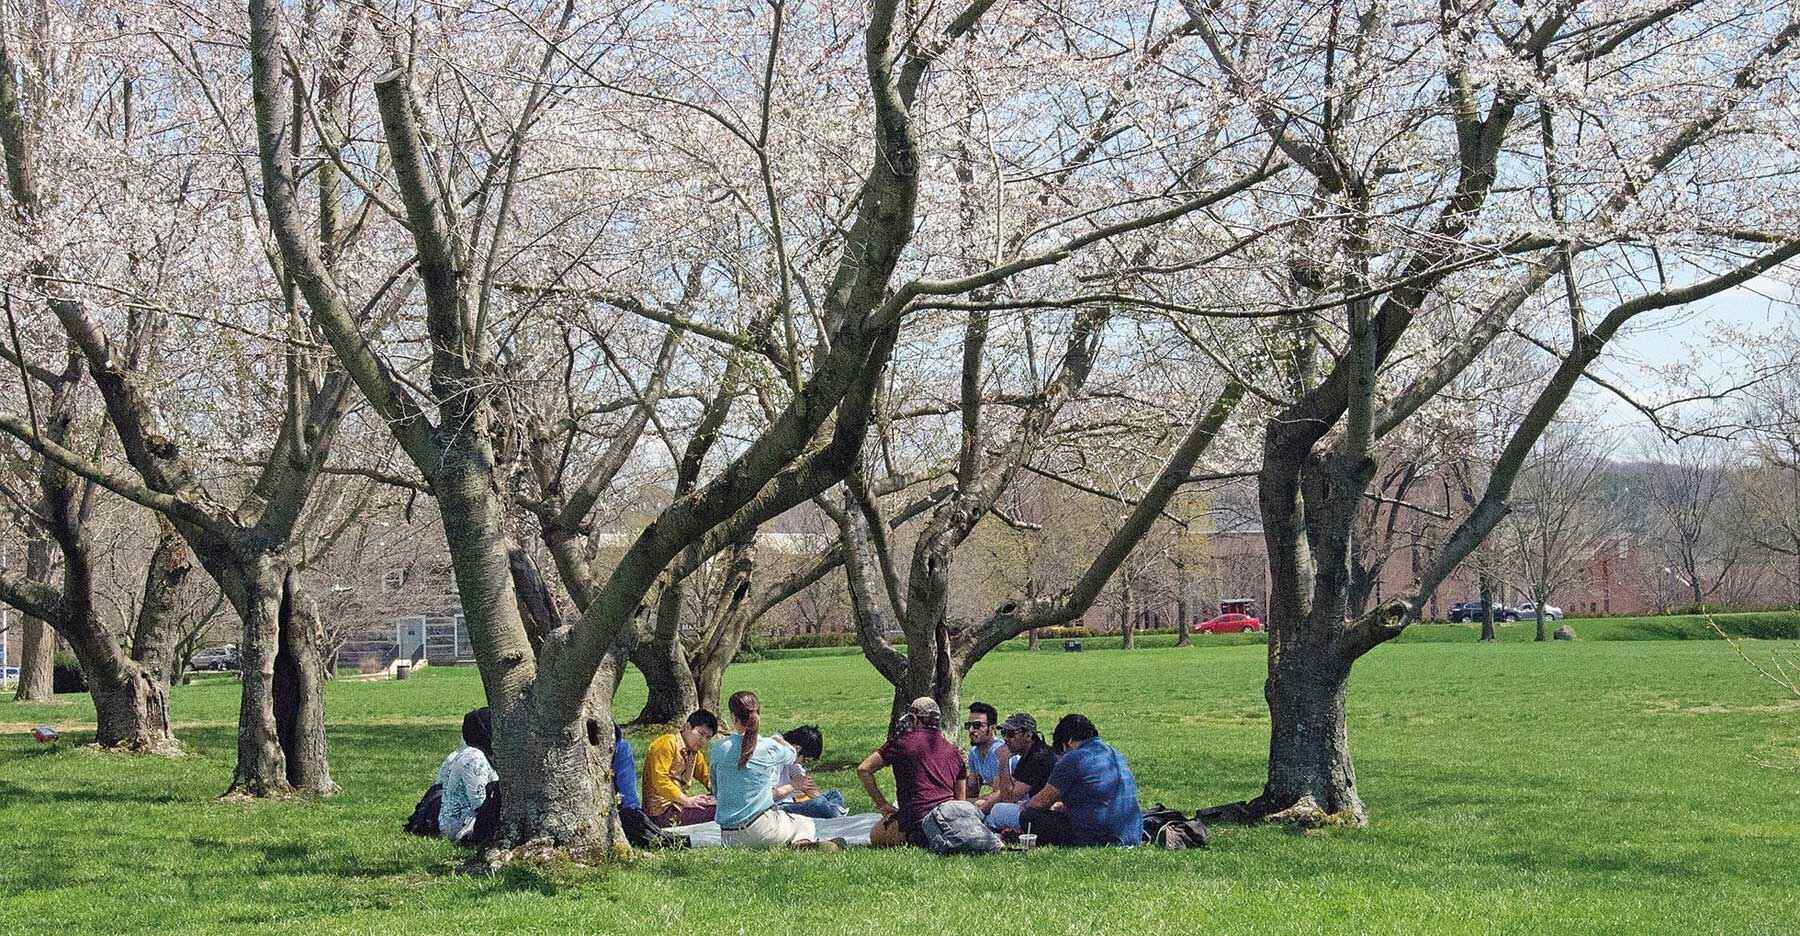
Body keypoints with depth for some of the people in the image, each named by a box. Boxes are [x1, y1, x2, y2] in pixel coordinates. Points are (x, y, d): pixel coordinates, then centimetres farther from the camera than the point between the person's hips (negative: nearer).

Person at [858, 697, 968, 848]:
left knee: (876, 838, 16)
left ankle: (912, 841, -9)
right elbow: (960, 798, 18)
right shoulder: (954, 750, 17)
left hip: (916, 816, -5)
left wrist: (882, 804, 8)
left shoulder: (902, 742, 3)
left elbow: (863, 769, 3)